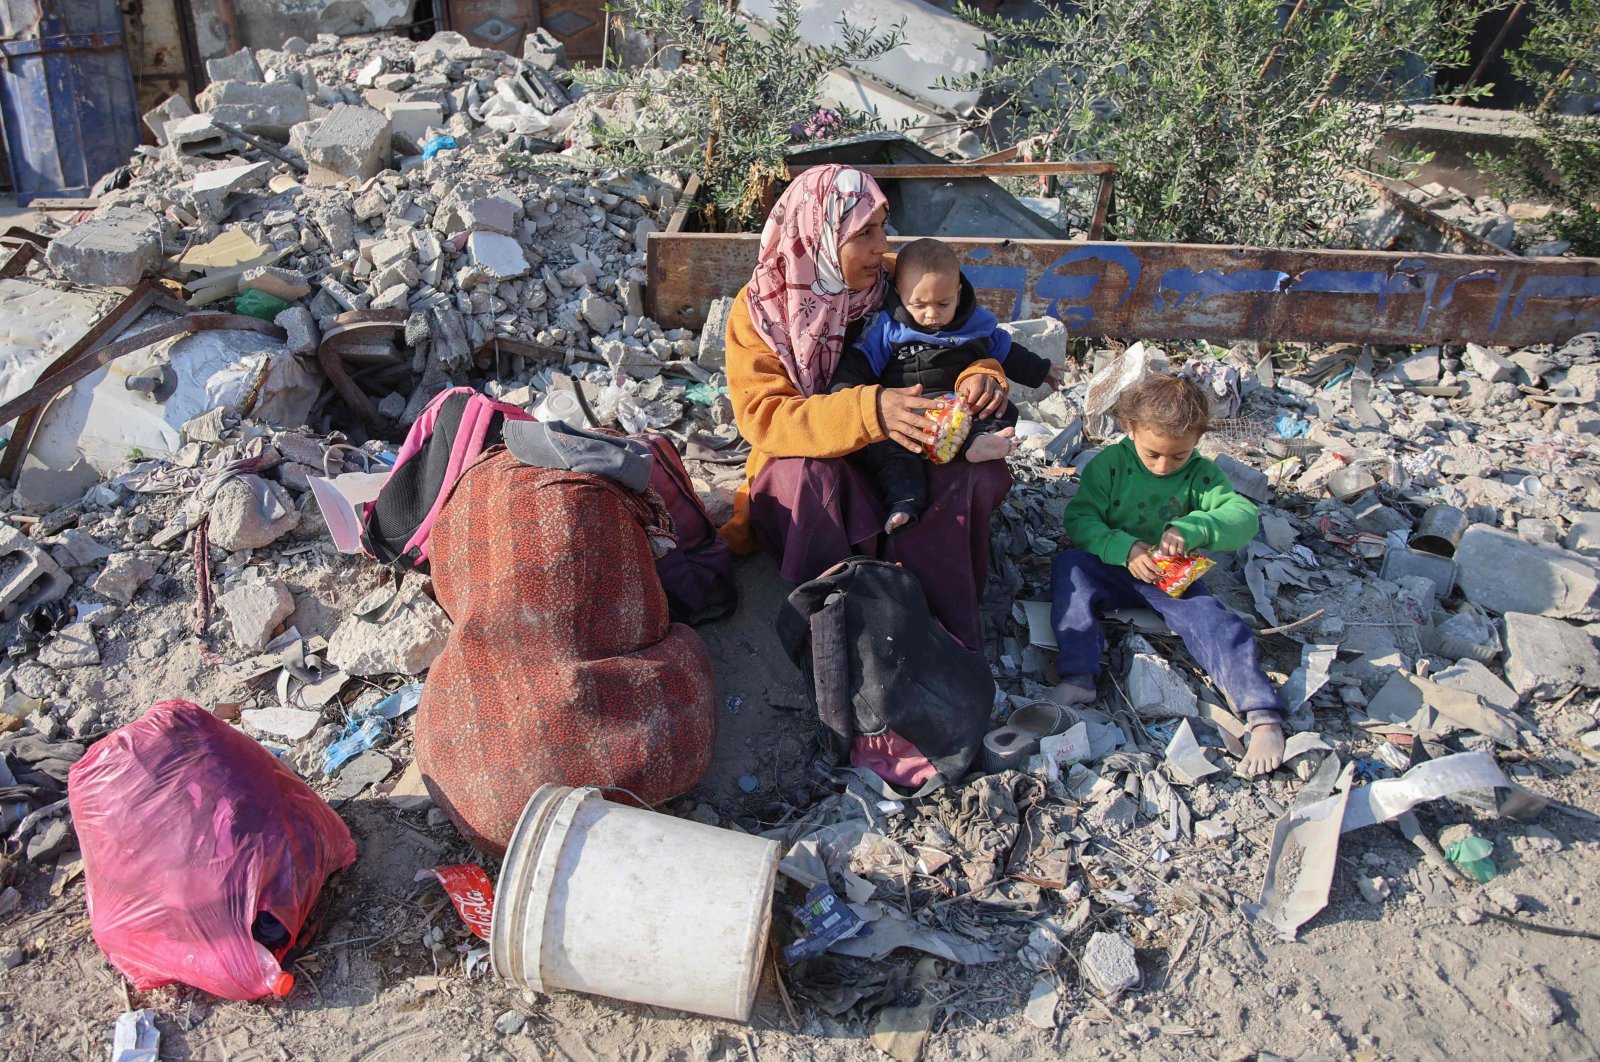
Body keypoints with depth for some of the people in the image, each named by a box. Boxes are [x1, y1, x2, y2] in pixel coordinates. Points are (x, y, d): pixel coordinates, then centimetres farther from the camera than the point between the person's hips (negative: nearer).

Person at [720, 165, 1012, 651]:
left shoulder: (887, 288, -3)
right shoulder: (759, 309, -10)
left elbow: (962, 350, 5)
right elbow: (761, 415, -23)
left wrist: (979, 377, -22)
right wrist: (869, 411, -39)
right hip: (804, 486, -2)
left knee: (979, 474, -25)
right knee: (809, 473, -36)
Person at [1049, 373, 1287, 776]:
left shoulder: (1200, 474, -4)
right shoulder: (1110, 464, -5)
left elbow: (1245, 516, -17)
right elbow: (1079, 518, -11)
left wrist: (1191, 529, -36)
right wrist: (1125, 548, -29)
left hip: (1173, 577, 0)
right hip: (1115, 568, 0)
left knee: (1213, 620, -25)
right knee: (1069, 565, -28)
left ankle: (1263, 716, -28)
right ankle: (1078, 678, -38)